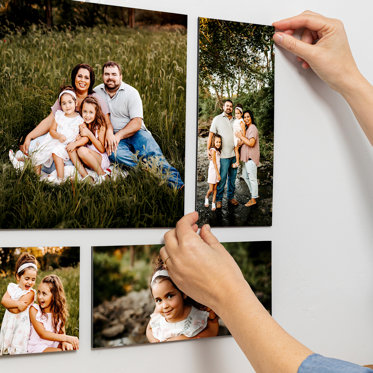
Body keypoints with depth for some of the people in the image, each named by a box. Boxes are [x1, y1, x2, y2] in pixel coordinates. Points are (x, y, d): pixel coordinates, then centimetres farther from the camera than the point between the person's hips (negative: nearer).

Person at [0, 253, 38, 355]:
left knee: (17, 350, -6)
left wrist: (8, 303, -4)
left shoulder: (30, 293, -11)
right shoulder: (12, 287, 6)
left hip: (21, 325, -5)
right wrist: (17, 303, -22)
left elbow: (16, 310, -17)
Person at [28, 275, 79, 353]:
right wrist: (67, 338, -25)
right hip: (37, 346, -4)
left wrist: (64, 342, -22)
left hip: (55, 346, 4)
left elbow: (62, 332, 3)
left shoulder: (59, 311, 2)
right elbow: (42, 334, -17)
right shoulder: (34, 309, -11)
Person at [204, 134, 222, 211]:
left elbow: (217, 163, 11)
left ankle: (213, 204, 14)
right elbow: (214, 163, -15)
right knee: (211, 189, -3)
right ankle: (206, 197, 26)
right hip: (212, 171, -7)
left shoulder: (218, 151, 9)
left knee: (215, 188, 9)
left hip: (217, 171, 7)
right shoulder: (213, 150, -14)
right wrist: (218, 174, -15)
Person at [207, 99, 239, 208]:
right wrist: (208, 149, -9)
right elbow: (211, 134, -1)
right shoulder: (217, 119, 1)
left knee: (232, 177, 11)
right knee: (222, 178, -4)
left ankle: (231, 197, 23)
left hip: (234, 154, 5)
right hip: (224, 155, -5)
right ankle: (218, 199, 7)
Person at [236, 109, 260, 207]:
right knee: (245, 175, 19)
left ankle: (253, 199, 5)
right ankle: (254, 193, 31)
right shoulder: (247, 128, 16)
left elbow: (251, 143, -24)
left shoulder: (253, 128, -15)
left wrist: (241, 137, -16)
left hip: (252, 157, -10)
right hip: (247, 157, 10)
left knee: (252, 178, -3)